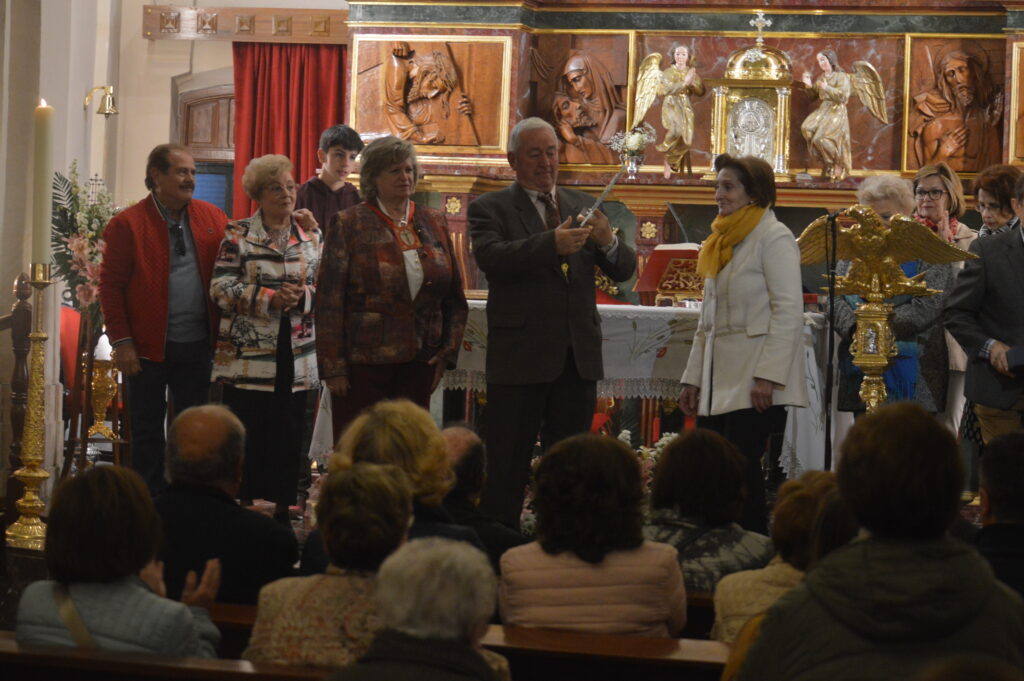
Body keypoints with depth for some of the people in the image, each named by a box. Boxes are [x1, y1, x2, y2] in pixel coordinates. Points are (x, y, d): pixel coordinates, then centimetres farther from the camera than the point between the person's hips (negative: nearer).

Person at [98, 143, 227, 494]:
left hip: (197, 345, 3)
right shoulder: (128, 224, -4)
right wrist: (122, 342, -11)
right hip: (149, 346, -3)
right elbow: (110, 285, -6)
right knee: (147, 431, 5)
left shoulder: (213, 218, 7)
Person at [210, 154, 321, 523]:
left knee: (289, 435, 6)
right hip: (248, 355, -3)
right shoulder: (238, 235, 0)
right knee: (246, 434, -3)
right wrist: (270, 298, -17)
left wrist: (303, 296, -13)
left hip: (296, 360, 4)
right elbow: (221, 288, -8)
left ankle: (282, 510, 14)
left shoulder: (311, 235, 11)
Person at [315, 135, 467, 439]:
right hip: (363, 364, -4)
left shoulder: (433, 222, 11)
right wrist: (333, 366, -8)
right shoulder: (349, 225, 0)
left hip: (418, 363, 4)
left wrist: (447, 353, 6)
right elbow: (330, 301, -3)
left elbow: (454, 296, 15)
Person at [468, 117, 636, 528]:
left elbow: (624, 270, 7)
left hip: (578, 356, 5)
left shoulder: (582, 206, 13)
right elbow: (491, 257, -21)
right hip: (520, 356, -5)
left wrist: (608, 242, -16)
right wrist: (552, 244, -34)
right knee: (507, 469, 0)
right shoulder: (490, 209, -1)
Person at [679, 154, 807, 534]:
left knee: (742, 470, -11)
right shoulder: (723, 242, 19)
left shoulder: (773, 237, -5)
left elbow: (789, 311, -14)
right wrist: (693, 378, 16)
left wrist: (768, 375, -21)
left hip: (753, 384, -8)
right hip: (718, 382, 8)